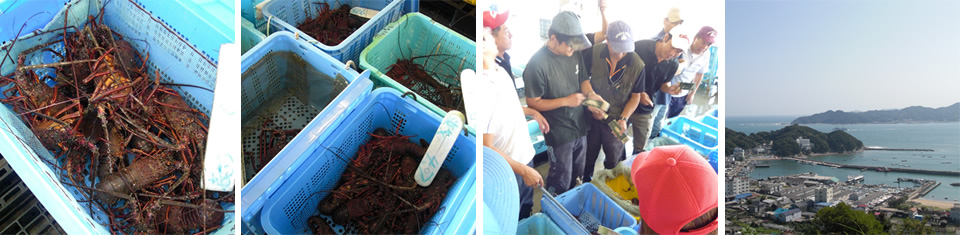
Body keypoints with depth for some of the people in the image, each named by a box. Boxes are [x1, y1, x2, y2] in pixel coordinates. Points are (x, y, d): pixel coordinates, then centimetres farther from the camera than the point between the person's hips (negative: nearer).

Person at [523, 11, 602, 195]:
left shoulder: (574, 53, -7)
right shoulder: (538, 64, -26)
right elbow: (533, 103, -18)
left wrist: (590, 94, -13)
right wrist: (566, 101, -24)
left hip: (580, 126, 6)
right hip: (559, 133, -6)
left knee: (576, 173, 25)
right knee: (561, 181, 11)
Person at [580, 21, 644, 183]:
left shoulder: (637, 65, -16)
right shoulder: (592, 54, -19)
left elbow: (635, 96, -4)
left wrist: (623, 118, -16)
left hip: (615, 121, 0)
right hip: (591, 117, 0)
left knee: (614, 161, 18)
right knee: (588, 158, 17)